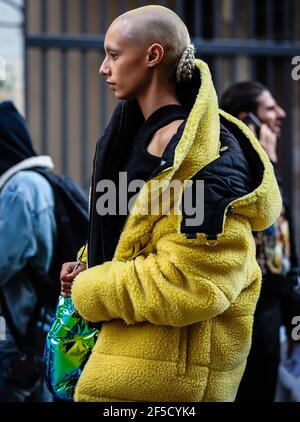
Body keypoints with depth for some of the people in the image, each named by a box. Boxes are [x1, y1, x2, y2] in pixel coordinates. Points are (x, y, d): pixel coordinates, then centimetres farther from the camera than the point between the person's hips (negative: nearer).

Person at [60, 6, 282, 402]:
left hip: (170, 358, -9)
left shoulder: (202, 154, -20)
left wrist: (90, 291, -12)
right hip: (133, 337, 9)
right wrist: (89, 269, 5)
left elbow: (186, 282, -23)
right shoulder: (138, 130, 11)